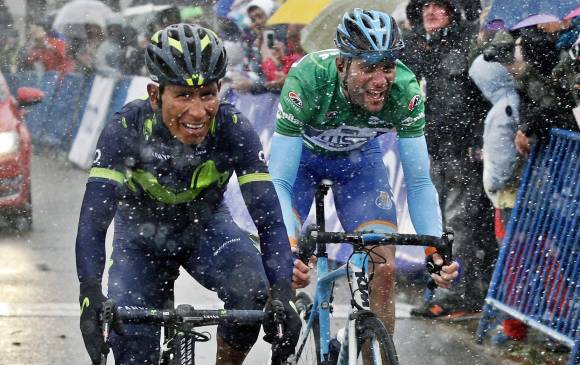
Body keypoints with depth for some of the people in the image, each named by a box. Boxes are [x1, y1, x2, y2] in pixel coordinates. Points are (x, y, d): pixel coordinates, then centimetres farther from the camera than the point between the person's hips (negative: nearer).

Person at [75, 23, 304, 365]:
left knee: (252, 290, -30)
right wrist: (91, 298, -49)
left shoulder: (235, 131, -28)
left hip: (206, 228, 0)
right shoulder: (126, 129, -30)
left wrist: (282, 295, -44)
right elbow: (92, 222, -34)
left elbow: (270, 219, -29)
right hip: (141, 237, 0)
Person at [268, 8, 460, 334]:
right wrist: (288, 243, -54)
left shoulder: (404, 90, -32)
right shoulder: (308, 79, -38)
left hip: (359, 155, 2)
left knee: (384, 268, -13)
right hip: (301, 152, -2)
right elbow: (279, 182, -38)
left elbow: (419, 182, -24)